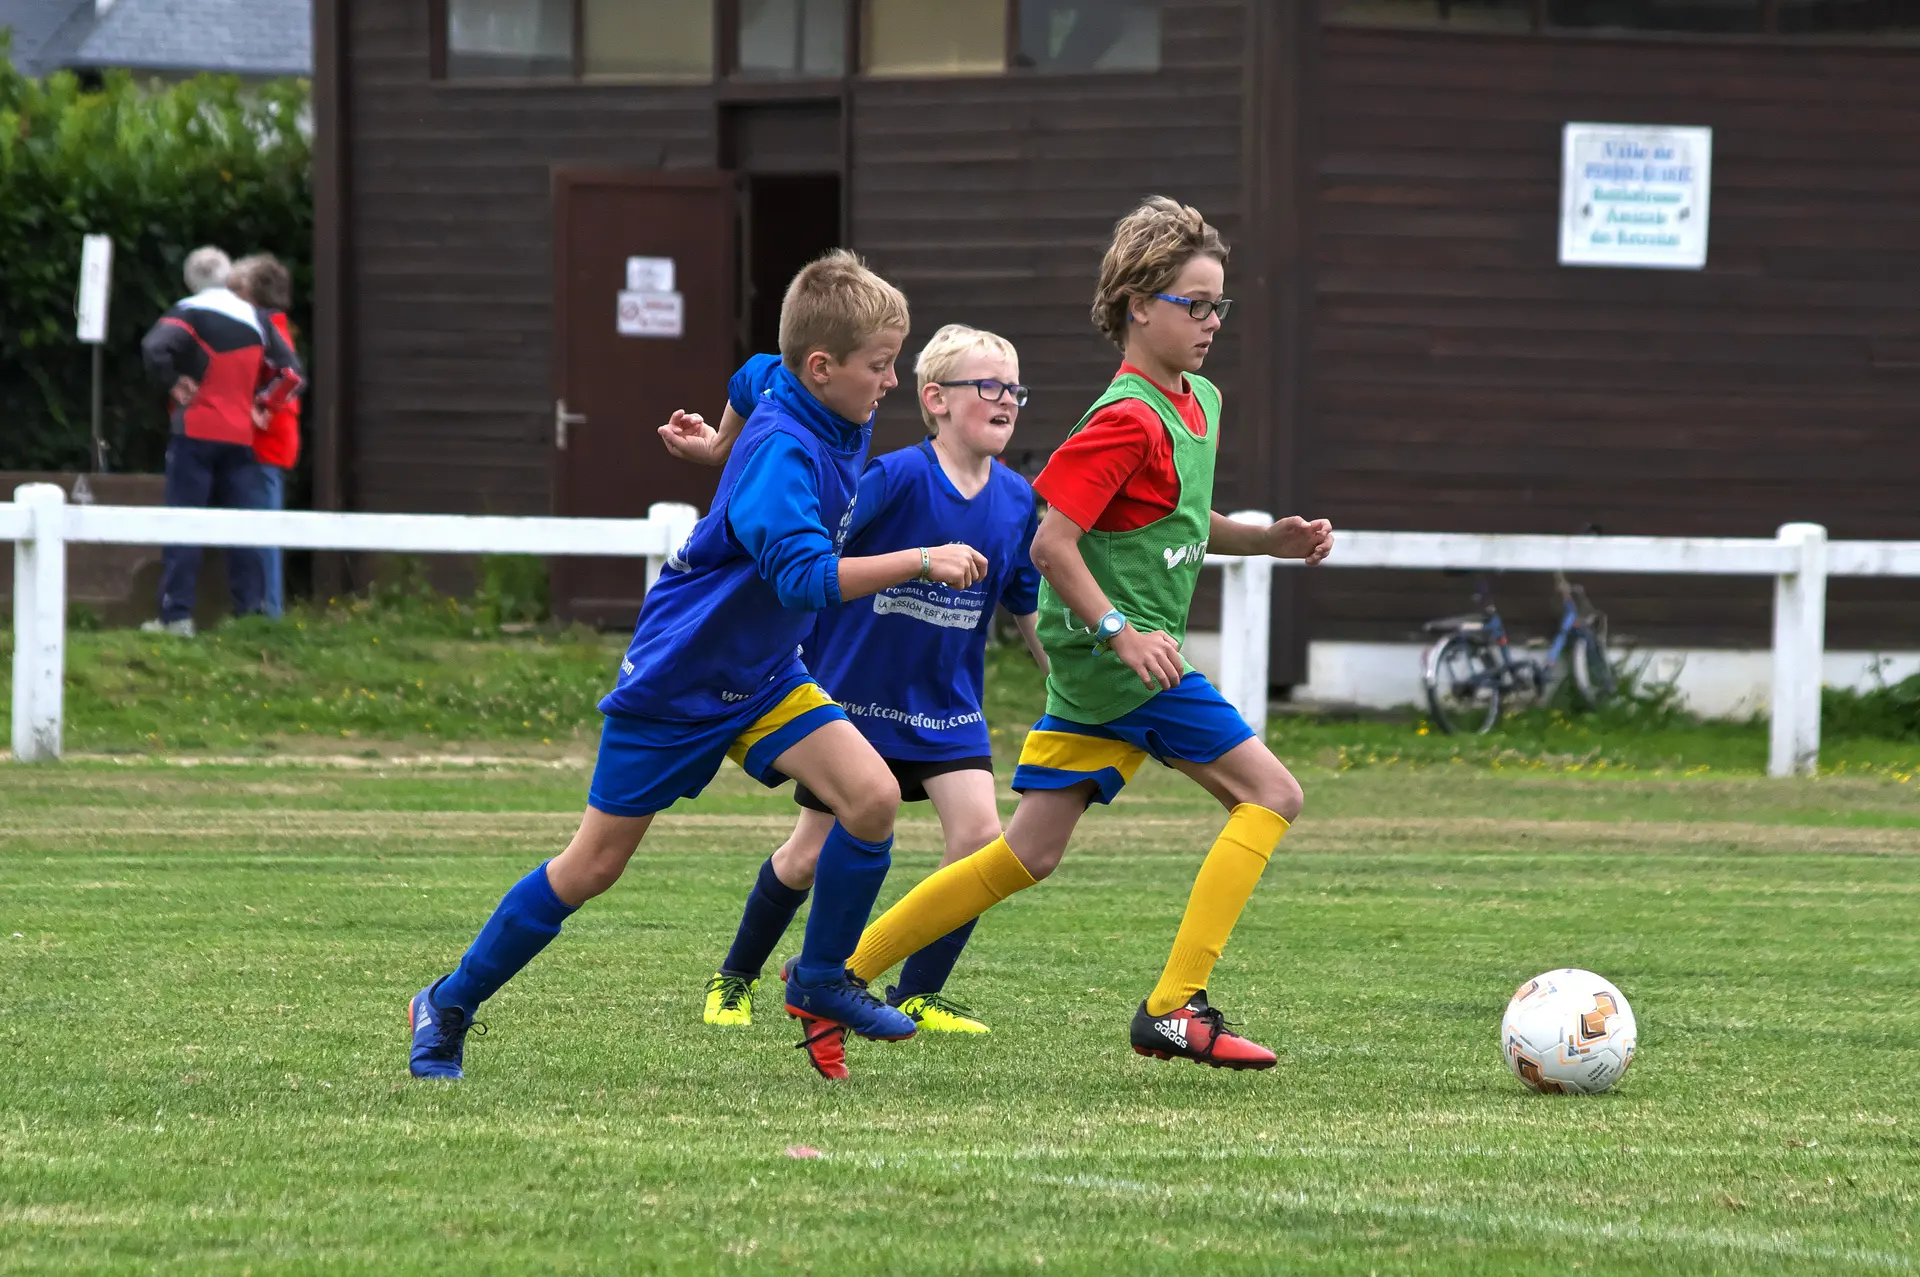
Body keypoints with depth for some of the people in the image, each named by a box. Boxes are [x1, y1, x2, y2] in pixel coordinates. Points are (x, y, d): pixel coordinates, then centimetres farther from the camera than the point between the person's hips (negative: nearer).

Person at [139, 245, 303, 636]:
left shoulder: (190, 314, -5)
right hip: (242, 435, 4)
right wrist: (262, 402, 9)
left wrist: (174, 383, -10)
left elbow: (154, 347, -23)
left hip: (196, 431, -4)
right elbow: (291, 370, 9)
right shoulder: (256, 319, 9)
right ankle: (249, 609, 4)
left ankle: (176, 615, -7)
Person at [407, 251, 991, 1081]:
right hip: (674, 685, -8)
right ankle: (448, 1007, 19)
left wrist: (724, 446, 40)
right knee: (594, 866, 2)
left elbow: (756, 379, 22)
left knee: (874, 797, -13)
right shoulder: (783, 451, -28)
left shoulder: (821, 415, -2)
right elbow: (804, 575, -41)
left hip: (761, 678, 8)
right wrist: (920, 562, -44)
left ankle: (820, 979, 6)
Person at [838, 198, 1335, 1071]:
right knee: (1269, 793, -7)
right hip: (1125, 658, -10)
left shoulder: (1201, 403, 14)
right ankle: (1175, 1010, -10)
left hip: (1092, 664, 10)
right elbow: (1051, 543, -20)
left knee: (1029, 853, 11)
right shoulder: (1128, 420, -17)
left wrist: (1271, 539, 14)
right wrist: (1122, 631, -26)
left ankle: (837, 975, 13)